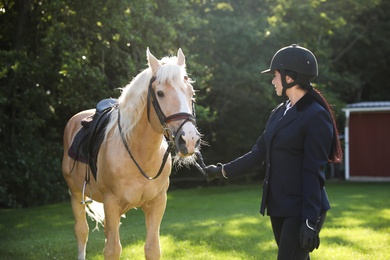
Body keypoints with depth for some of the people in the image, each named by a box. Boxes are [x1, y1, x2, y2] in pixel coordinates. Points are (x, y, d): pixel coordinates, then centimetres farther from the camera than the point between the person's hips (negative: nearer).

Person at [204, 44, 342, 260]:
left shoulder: (316, 116, -13)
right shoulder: (279, 112, 11)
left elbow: (313, 172, -17)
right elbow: (259, 152, 18)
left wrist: (310, 221, -20)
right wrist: (224, 170, 20)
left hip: (301, 209, -8)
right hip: (278, 205, 8)